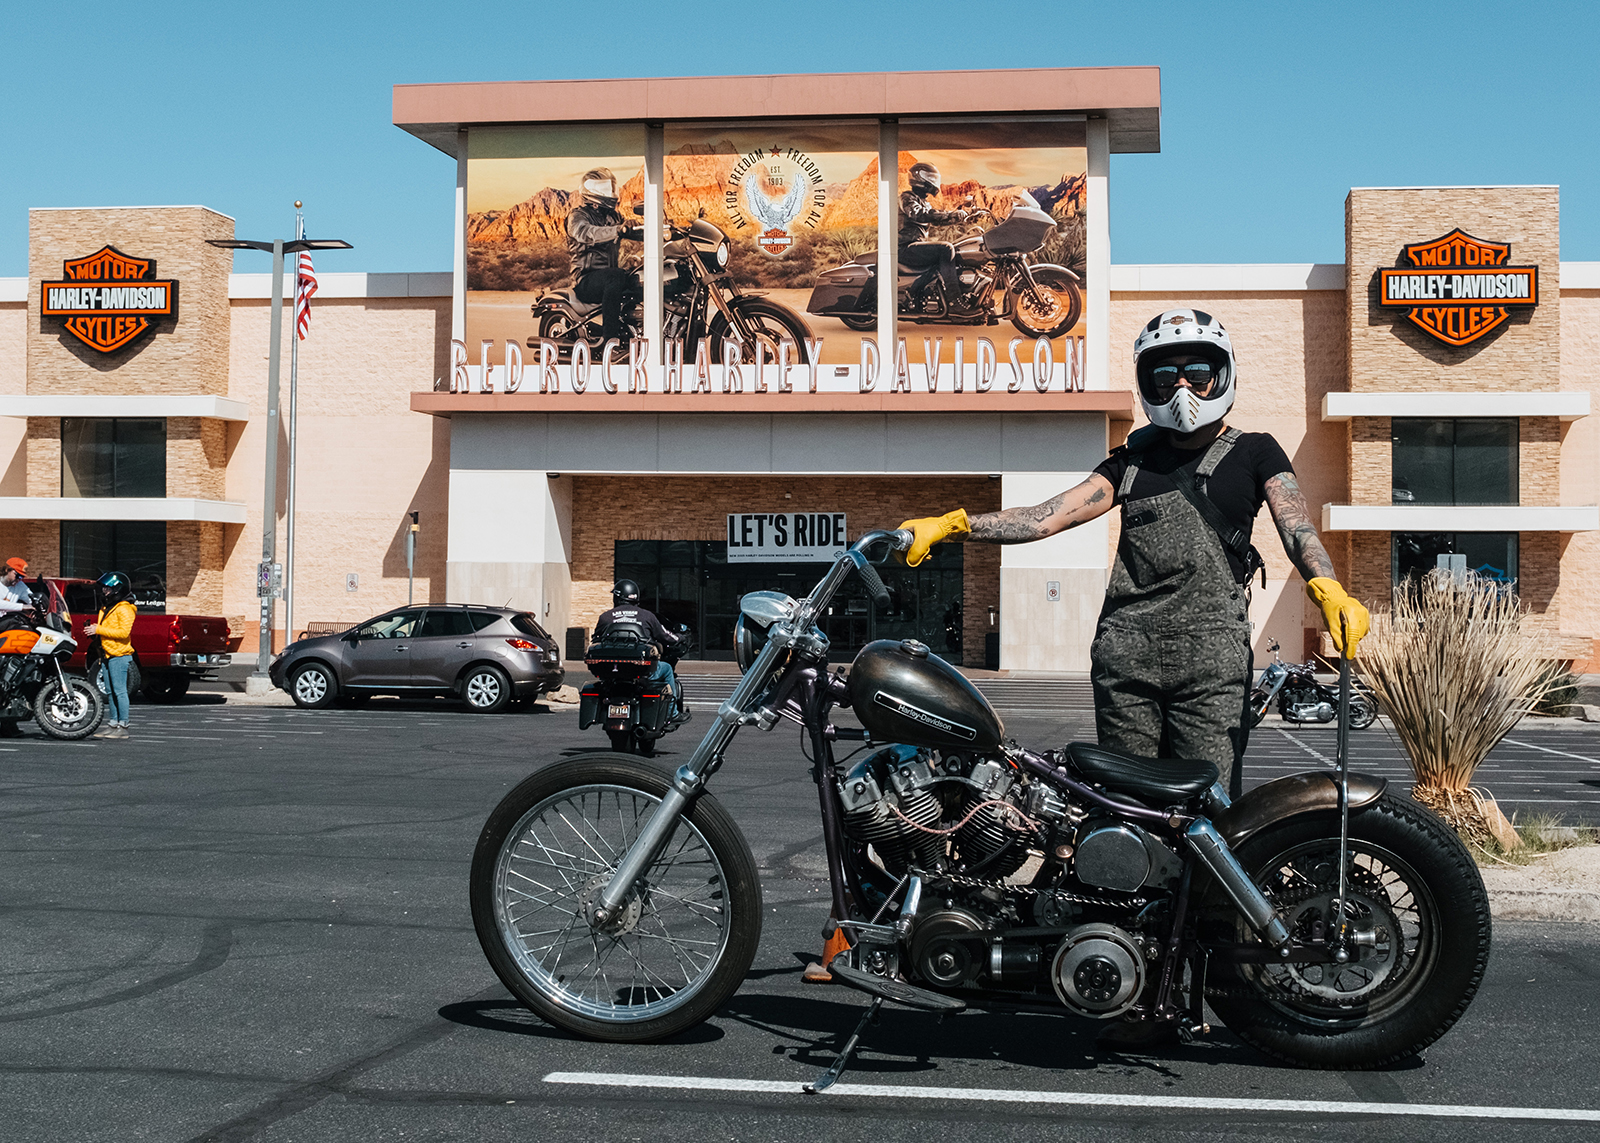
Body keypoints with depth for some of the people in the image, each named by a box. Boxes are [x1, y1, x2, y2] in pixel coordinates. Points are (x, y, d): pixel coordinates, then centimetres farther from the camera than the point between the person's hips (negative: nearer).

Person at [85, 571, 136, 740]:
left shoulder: (124, 609, -12)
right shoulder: (106, 608, 19)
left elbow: (124, 632, -21)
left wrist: (99, 629, -20)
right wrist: (93, 630, 9)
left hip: (119, 655, -10)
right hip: (109, 655, 10)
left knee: (120, 691, -9)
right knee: (111, 691, 11)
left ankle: (123, 726, -8)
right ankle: (113, 723, 16)